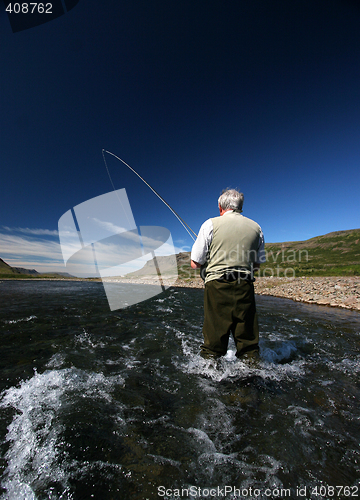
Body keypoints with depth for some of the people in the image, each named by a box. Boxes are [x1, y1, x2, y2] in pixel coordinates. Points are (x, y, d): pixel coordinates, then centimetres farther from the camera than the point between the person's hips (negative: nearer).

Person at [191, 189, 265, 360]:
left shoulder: (211, 224, -2)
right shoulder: (256, 227, 11)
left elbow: (195, 264, -2)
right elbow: (257, 264, 18)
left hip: (217, 286, -3)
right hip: (245, 287, 4)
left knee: (214, 343, 6)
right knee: (248, 341, 15)